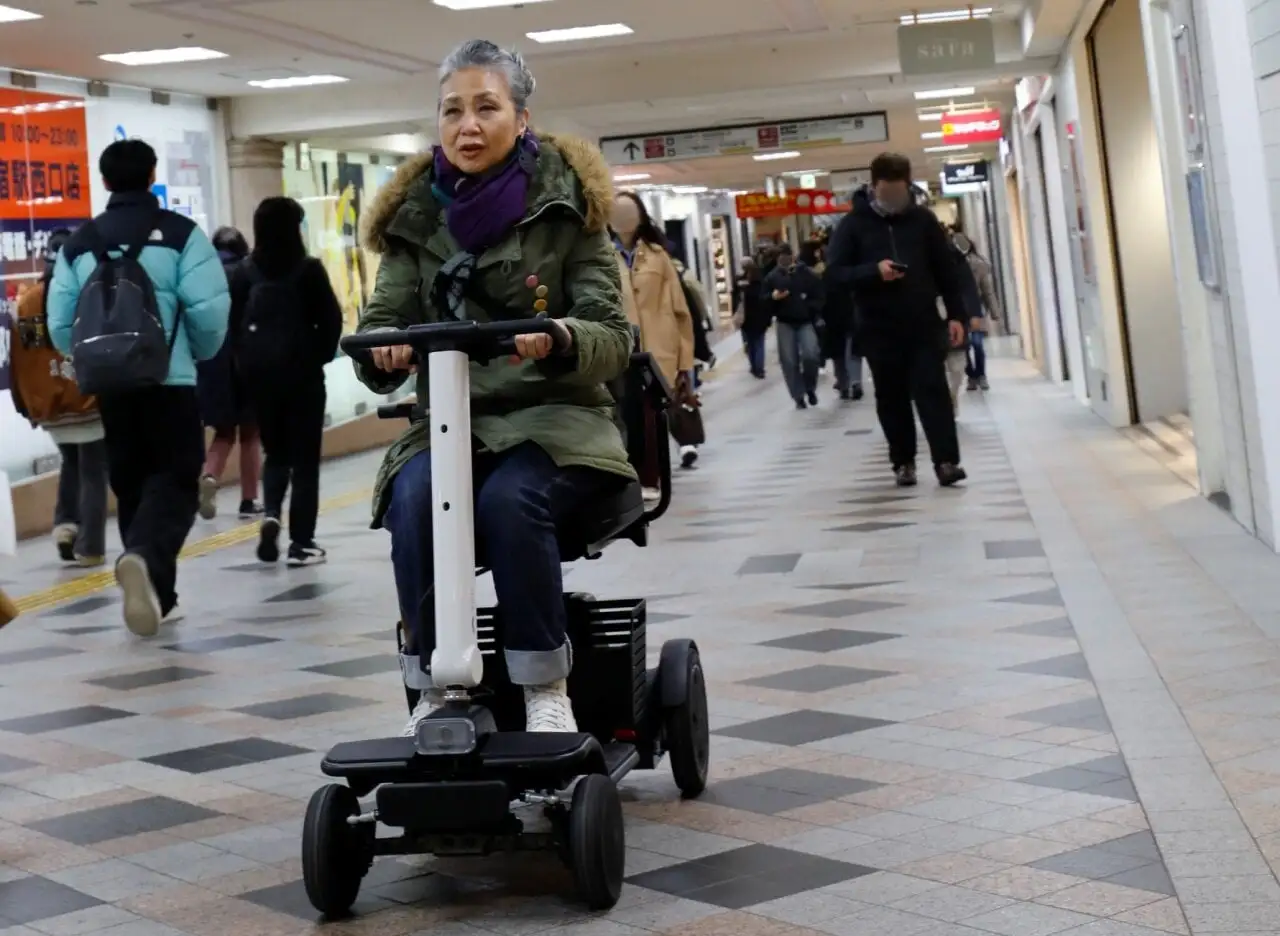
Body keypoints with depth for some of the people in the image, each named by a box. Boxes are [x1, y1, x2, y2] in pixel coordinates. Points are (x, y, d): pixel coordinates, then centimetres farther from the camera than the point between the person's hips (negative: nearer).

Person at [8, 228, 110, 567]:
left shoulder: (25, 303, 0)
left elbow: (18, 361, 4)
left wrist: (26, 407, 13)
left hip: (49, 411, 4)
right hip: (91, 404, -4)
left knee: (71, 465, 25)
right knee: (93, 475, 6)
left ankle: (65, 523, 9)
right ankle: (89, 548, 4)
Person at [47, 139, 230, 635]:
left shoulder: (78, 243, 8)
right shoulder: (181, 233, -3)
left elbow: (60, 326, 5)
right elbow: (210, 311, -10)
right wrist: (200, 354, 10)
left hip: (107, 384, 4)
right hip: (168, 380, -4)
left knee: (131, 486, 15)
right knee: (175, 479, -2)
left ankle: (155, 595, 19)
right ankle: (145, 556, -31)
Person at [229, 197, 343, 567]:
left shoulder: (244, 272, 1)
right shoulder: (308, 269, -7)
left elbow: (234, 322, -1)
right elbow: (331, 319, -7)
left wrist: (246, 359, 7)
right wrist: (320, 355, 6)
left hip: (259, 373, 3)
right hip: (301, 371, -3)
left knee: (275, 452, 18)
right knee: (304, 457, 5)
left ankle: (270, 513, -8)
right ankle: (301, 542, 4)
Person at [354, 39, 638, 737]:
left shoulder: (566, 206, 0)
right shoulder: (416, 215, 8)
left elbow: (613, 340, -5)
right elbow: (379, 324, 2)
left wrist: (559, 338, -28)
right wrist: (384, 350, -23)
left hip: (552, 418, -2)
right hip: (449, 420, 2)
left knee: (510, 498, -33)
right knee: (414, 499, -30)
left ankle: (545, 685, -17)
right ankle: (435, 686, -16)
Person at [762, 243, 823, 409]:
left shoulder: (808, 274, -1)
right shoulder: (772, 277, 4)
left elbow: (820, 297, 3)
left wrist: (811, 309, -11)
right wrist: (772, 297, -16)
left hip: (806, 322, -2)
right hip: (785, 323, 2)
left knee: (810, 355, -18)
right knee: (789, 361, -2)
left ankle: (810, 388, 8)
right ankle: (799, 397, 10)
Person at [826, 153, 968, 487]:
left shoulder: (923, 219, 6)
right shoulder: (853, 223, 1)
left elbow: (945, 270, 9)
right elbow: (835, 271, -3)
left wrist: (956, 314, 3)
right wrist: (873, 271, -19)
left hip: (924, 324, 0)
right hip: (879, 329, 0)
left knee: (933, 391, -6)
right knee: (892, 398, 7)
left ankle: (946, 461, -8)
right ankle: (903, 462, 17)